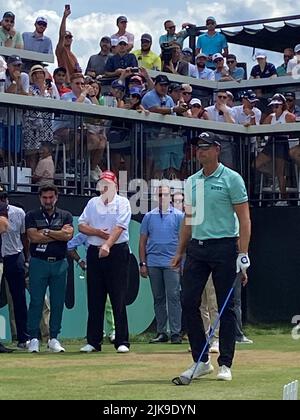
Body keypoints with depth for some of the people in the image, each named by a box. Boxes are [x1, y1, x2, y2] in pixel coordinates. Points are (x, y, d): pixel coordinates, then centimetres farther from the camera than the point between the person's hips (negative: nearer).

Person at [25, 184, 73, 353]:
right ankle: (34, 339, 0)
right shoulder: (32, 216, 6)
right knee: (36, 301, -4)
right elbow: (33, 237, -10)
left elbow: (68, 235, -7)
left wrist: (46, 232, -8)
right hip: (38, 263, -2)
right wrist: (59, 234, -6)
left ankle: (54, 339, 11)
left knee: (58, 303, 3)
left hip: (59, 264, 2)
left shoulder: (65, 216, 10)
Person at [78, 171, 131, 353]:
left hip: (117, 251, -4)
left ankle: (122, 342, -4)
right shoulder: (93, 203, 14)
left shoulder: (122, 202, 1)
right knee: (94, 299, 5)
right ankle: (93, 342, 10)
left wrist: (107, 245, -25)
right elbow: (81, 225, 9)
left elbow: (120, 227, -12)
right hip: (94, 252, 4)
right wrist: (97, 232, -9)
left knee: (119, 299, -6)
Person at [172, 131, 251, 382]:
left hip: (224, 247, -6)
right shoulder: (191, 182, 14)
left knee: (226, 307, -1)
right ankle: (201, 361, 10)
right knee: (189, 303, 0)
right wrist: (180, 252, 15)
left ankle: (225, 364, 6)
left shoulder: (231, 179, -3)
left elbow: (244, 219, -7)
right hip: (196, 248, 6)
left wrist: (243, 255, -15)